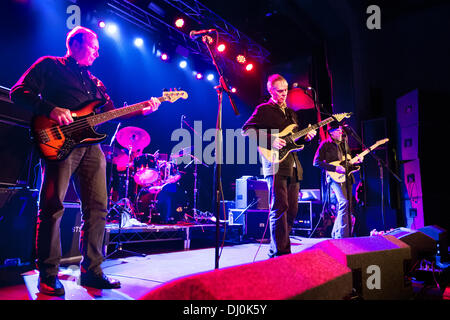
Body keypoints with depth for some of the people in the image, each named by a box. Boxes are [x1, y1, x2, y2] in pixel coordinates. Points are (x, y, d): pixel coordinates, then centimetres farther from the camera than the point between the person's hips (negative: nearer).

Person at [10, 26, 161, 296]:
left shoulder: (95, 82, 29)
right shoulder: (50, 66, 12)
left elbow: (111, 112, 22)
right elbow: (19, 92, 2)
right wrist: (52, 109, -15)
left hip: (90, 145, 6)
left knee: (97, 208, 0)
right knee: (53, 207, -9)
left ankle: (91, 270, 9)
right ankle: (48, 276, 1)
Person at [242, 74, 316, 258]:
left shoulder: (292, 113, 25)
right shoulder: (263, 109, 3)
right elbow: (247, 129, -9)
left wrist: (306, 137, 8)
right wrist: (270, 140, -19)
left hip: (293, 167, 8)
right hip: (275, 166, -7)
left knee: (292, 210, 7)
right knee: (279, 209, -12)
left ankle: (278, 250, 19)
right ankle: (280, 253, -6)